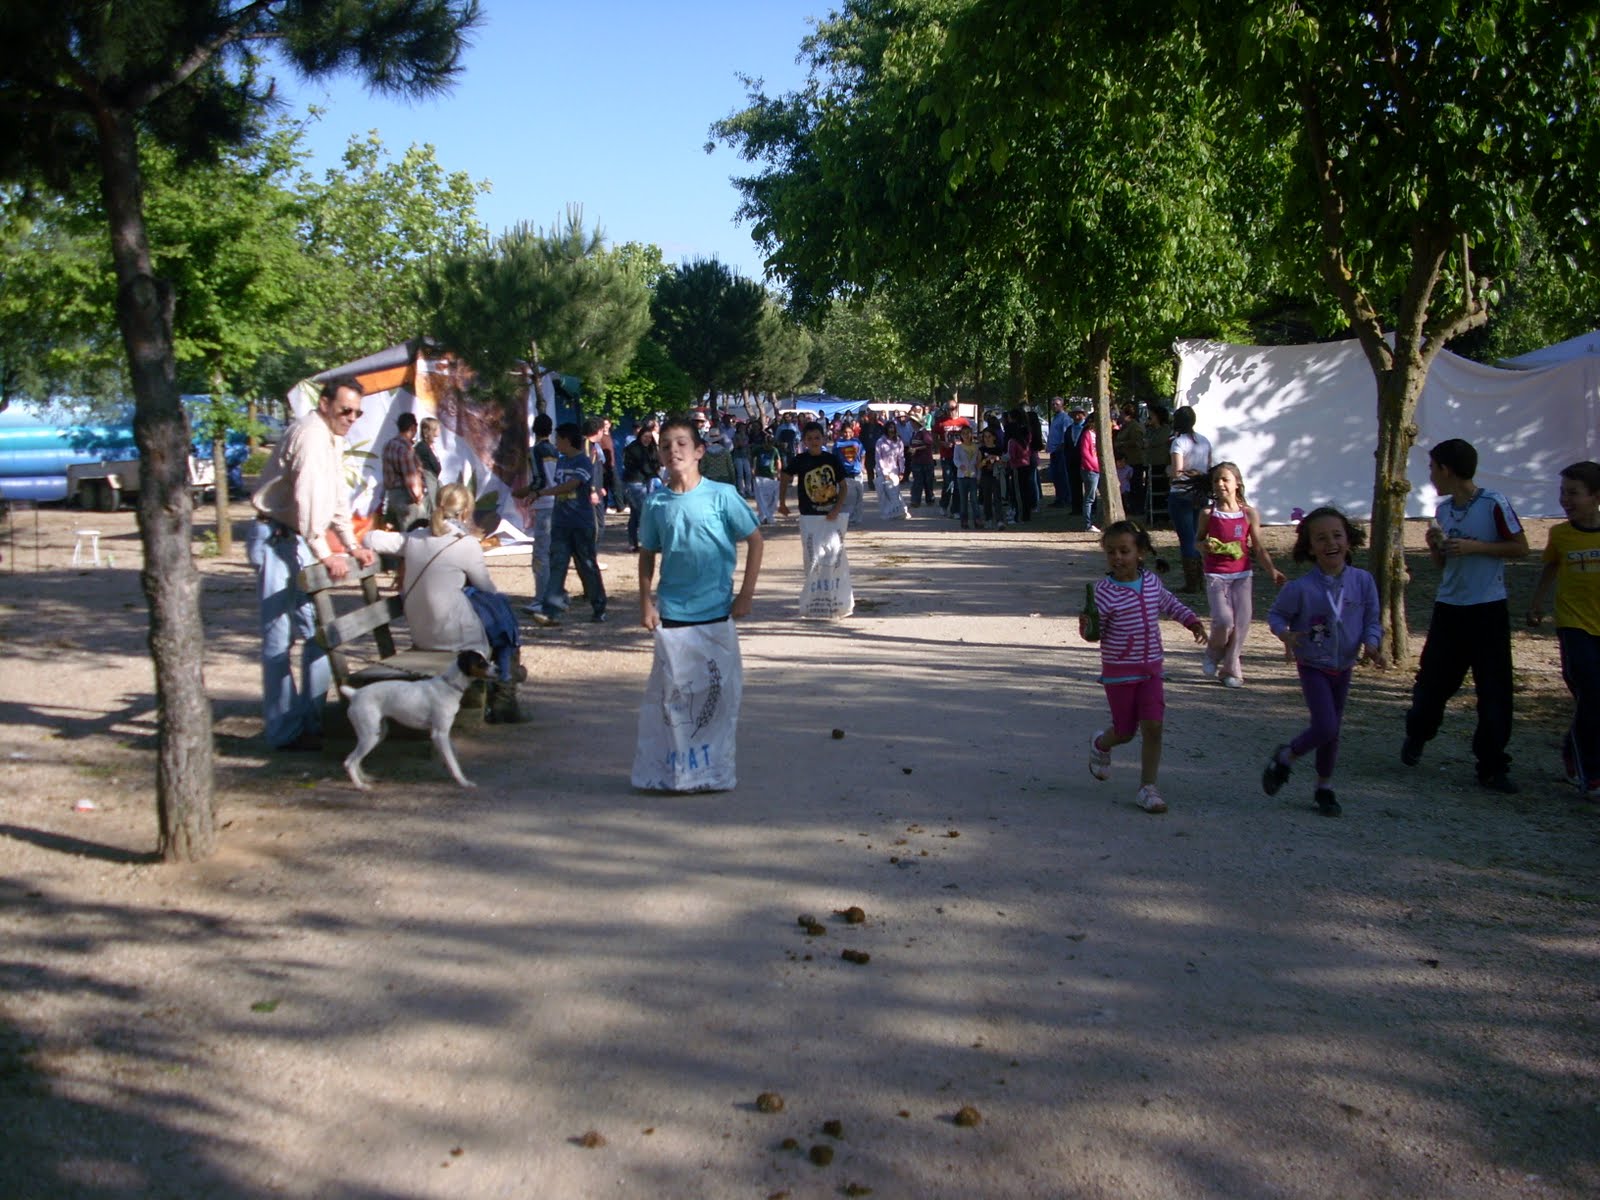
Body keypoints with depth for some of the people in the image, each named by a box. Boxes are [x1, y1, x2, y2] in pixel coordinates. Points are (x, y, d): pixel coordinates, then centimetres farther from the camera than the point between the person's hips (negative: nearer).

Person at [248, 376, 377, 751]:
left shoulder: (333, 439, 16)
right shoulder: (311, 435, -16)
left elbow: (338, 499, 22)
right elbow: (310, 498, -25)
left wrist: (351, 545, 17)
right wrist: (326, 554, -27)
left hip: (301, 542, 10)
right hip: (278, 540, -10)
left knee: (319, 632, 9)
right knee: (280, 638, -5)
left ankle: (311, 720, 16)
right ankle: (285, 731, -1)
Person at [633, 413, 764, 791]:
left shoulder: (721, 496, -6)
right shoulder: (656, 503, 2)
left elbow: (754, 540, -1)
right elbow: (648, 554, 11)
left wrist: (746, 594, -4)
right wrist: (645, 601, 3)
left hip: (716, 612, -2)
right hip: (671, 614, 2)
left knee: (718, 690, 5)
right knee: (670, 693, 5)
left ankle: (712, 771, 18)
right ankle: (668, 771, 15)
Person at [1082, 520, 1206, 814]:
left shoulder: (1151, 581, 1)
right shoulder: (1105, 591, -15)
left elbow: (1169, 603, 21)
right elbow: (1095, 632, -13)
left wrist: (1192, 621, 10)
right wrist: (1087, 627, -35)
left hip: (1151, 669, 4)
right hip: (1119, 671, -4)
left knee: (1153, 726, -5)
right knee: (1125, 731, 6)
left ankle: (1148, 787, 7)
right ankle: (1100, 745, 42)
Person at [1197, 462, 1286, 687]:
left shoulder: (1249, 514, 0)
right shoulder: (1208, 514, -1)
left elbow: (1259, 548, 2)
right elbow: (1198, 540, 11)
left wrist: (1272, 570, -11)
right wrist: (1206, 545, -13)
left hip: (1242, 575, 2)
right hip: (1216, 575, -2)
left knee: (1241, 623, -2)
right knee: (1223, 621, -16)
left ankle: (1231, 670, 12)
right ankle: (1213, 656, 14)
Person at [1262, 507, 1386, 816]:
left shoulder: (1362, 581, -9)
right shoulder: (1301, 588, -18)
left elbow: (1372, 620, 0)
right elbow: (1276, 615, -5)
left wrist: (1372, 645, -19)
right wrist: (1286, 634, -26)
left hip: (1343, 667, 4)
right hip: (1313, 666, -4)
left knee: (1332, 730, 13)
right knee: (1326, 727, -15)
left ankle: (1325, 788, 30)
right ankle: (1285, 757, 13)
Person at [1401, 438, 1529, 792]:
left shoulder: (1494, 503, -10)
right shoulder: (1442, 509, 8)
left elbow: (1521, 548, -8)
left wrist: (1475, 546, -17)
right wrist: (1435, 545, -5)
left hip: (1488, 611, -5)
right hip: (1449, 609, 5)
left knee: (1494, 692, -2)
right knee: (1432, 682, 12)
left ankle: (1492, 766, 7)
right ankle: (1416, 737, 35)